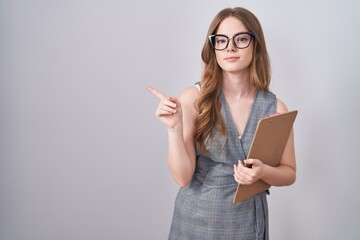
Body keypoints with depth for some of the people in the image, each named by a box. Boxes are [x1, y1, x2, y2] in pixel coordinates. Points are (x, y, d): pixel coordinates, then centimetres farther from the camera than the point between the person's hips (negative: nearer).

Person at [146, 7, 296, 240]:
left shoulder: (275, 108, -8)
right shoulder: (193, 98, -13)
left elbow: (289, 173, 3)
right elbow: (183, 177, -15)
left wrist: (263, 172, -17)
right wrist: (174, 128, -29)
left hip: (248, 221, 2)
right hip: (197, 218, -1)